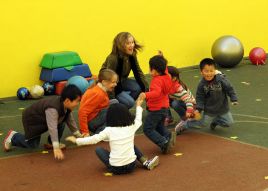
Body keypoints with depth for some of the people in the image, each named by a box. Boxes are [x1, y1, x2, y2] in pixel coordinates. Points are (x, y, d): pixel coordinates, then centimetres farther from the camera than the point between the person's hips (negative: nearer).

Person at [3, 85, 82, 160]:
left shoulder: (66, 106, -15)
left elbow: (70, 120, 2)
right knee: (32, 145, -1)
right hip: (31, 119, -8)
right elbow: (52, 128, -52)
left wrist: (78, 135, 6)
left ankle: (51, 143, 5)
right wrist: (56, 148, -58)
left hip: (43, 119, 8)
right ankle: (13, 137, 19)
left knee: (61, 123, -11)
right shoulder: (52, 109, -43)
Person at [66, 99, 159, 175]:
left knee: (98, 149, 18)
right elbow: (138, 120, 24)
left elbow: (94, 139, -11)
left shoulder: (109, 130, -7)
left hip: (115, 168, -3)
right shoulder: (131, 127, 2)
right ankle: (146, 163, 16)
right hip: (131, 166, 3)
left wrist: (76, 140, -1)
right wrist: (138, 106, 39)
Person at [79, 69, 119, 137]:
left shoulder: (98, 89, 3)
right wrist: (84, 131, -28)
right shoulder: (98, 94, -25)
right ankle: (99, 132, -11)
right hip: (91, 122, -9)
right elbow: (82, 111, -30)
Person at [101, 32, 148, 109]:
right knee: (129, 102, -22)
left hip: (121, 81, 8)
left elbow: (138, 72, -3)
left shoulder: (132, 56, -8)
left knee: (140, 87, -15)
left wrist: (147, 88, -13)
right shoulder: (113, 58, -30)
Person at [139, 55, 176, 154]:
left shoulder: (157, 81, -25)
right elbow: (165, 68, 25)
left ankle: (164, 143, -14)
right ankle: (168, 135, -1)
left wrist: (146, 95, -56)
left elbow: (156, 92, -43)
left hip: (156, 109, -10)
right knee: (159, 127, 26)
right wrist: (161, 59, 28)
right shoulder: (166, 76, 2)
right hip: (164, 107, 10)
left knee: (147, 129, -3)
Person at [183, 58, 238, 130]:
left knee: (228, 123, 2)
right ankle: (185, 124, 27)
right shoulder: (202, 84, -16)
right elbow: (200, 97, -8)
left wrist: (234, 99, -13)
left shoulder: (221, 79, -20)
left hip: (222, 108, 1)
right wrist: (198, 109, -16)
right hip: (209, 110, -1)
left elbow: (229, 89, -9)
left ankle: (215, 121, 31)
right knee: (203, 123, 4)